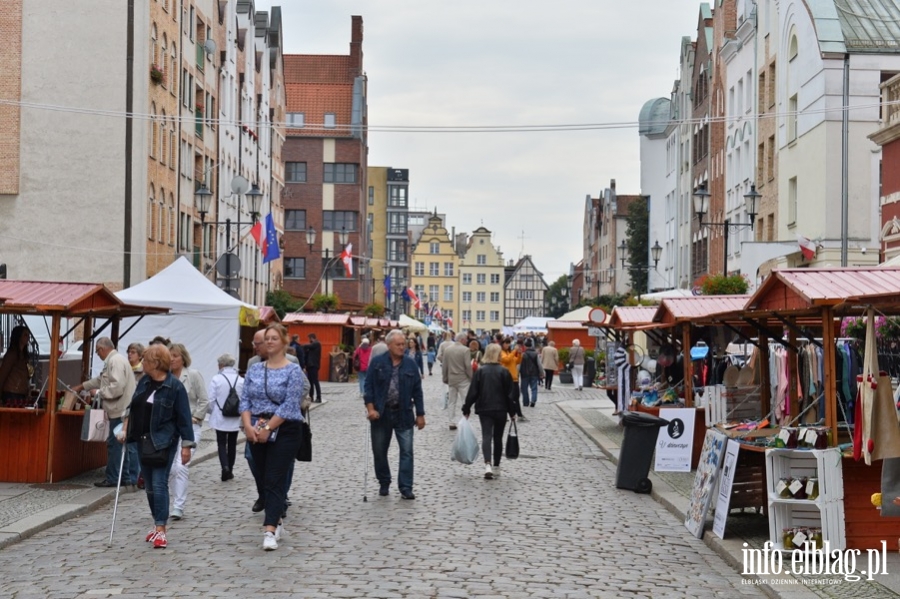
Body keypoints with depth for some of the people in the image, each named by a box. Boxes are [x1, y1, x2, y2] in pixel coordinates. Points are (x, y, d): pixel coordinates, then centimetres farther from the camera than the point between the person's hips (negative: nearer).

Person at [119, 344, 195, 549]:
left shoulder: (175, 386, -12)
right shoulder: (144, 381, 7)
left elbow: (184, 418, -10)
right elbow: (132, 407, 18)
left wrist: (187, 445, -11)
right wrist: (125, 429, 10)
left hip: (163, 442, -7)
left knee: (159, 484, -12)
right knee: (149, 486, 11)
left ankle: (161, 530, -12)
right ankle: (158, 524, 23)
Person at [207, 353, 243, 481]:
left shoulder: (216, 379, -11)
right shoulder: (241, 380, -3)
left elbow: (211, 399, -9)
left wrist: (210, 411, 11)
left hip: (220, 418, -2)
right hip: (235, 419, 3)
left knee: (222, 443, 4)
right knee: (232, 444, 14)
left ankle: (225, 466, -16)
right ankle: (229, 470, 20)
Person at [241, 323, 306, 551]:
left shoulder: (294, 371, -6)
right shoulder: (255, 369, 9)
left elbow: (289, 405, -14)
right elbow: (244, 400, 4)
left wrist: (268, 427, -16)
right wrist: (248, 426, -11)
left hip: (283, 432, -5)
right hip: (256, 433, 6)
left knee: (274, 480, -11)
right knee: (262, 480, 10)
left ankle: (270, 531, -16)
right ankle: (276, 522, 25)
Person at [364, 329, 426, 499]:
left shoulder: (410, 364, 3)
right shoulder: (377, 363, -2)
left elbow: (417, 391, 6)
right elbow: (369, 386, -2)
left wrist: (420, 414, 3)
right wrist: (370, 408, -13)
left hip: (403, 414, 0)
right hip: (381, 414, 0)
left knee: (407, 451, -5)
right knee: (379, 451, 10)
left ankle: (405, 488, -1)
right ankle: (384, 483, 27)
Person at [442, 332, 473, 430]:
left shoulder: (447, 349, 4)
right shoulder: (465, 350, -13)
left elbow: (444, 366, 7)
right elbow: (468, 366, -15)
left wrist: (445, 378, 16)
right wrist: (472, 378, -4)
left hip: (451, 379, 5)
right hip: (463, 379, -5)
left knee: (451, 402, 11)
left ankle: (452, 423, 11)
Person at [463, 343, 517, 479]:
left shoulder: (480, 371, -2)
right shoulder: (504, 372, -5)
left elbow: (473, 392, -3)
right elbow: (509, 394, -3)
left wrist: (466, 409, 4)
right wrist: (512, 412, 5)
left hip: (484, 409, 0)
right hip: (501, 410, 0)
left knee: (486, 436, -3)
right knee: (498, 438, 12)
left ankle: (487, 464, -25)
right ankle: (496, 468, 19)